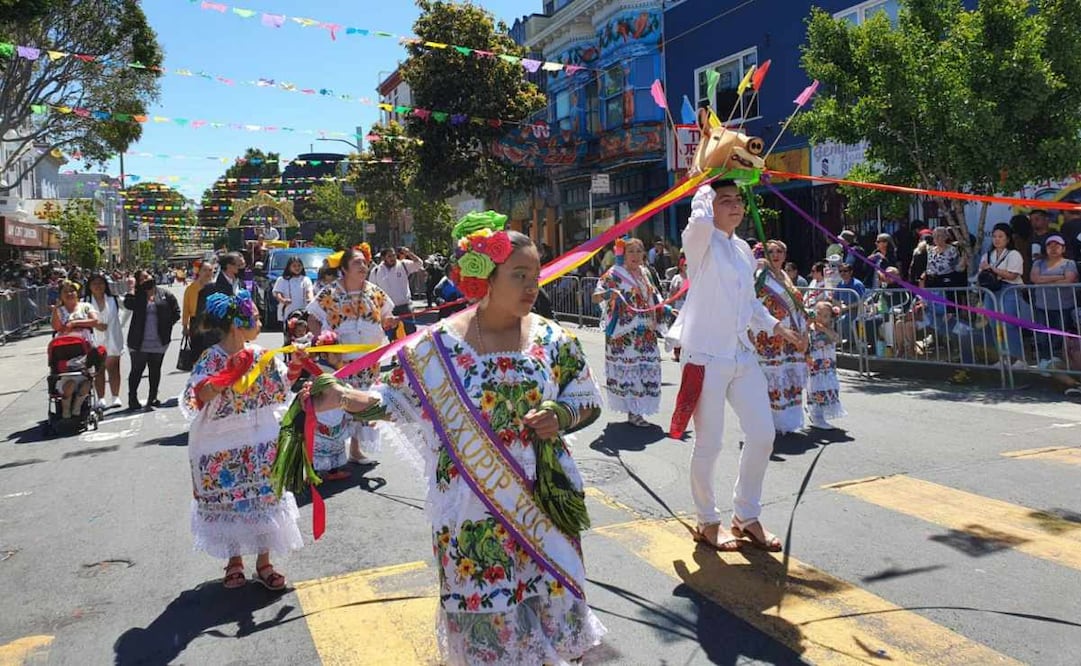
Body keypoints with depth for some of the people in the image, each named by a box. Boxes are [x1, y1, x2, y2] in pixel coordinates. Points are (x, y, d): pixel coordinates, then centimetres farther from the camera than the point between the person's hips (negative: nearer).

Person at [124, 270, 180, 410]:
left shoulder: (165, 294, 4)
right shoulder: (137, 295, 3)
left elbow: (176, 312, 6)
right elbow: (128, 304, -18)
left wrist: (167, 326, -2)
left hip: (159, 342, 1)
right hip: (139, 342, -1)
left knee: (155, 370, 9)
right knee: (137, 370, 4)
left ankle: (153, 398, 18)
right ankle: (132, 398, 12)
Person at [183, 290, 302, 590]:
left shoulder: (260, 355, -1)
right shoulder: (211, 359, -14)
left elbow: (277, 393, 10)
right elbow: (195, 402, -19)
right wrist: (216, 385, -34)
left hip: (259, 441, 4)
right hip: (221, 444, -4)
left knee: (264, 498, 8)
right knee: (227, 501, 10)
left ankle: (263, 563, 23)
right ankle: (234, 562, 30)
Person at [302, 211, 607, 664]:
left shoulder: (553, 340, -4)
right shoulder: (440, 344, -9)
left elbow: (589, 400, 4)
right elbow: (397, 398, -2)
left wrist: (560, 416, -16)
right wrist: (341, 396, -16)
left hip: (538, 499, 2)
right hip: (471, 505, -1)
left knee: (545, 595, 15)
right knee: (479, 599, 11)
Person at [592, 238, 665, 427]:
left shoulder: (645, 273, 12)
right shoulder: (615, 274, -8)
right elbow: (595, 296, -15)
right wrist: (608, 293, -35)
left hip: (645, 333, 7)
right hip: (624, 333, -7)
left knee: (646, 368, 9)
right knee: (627, 368, -4)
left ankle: (635, 410, 20)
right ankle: (633, 413, 4)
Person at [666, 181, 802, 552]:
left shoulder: (744, 249, 14)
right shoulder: (701, 242, -7)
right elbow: (700, 218, -31)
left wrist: (776, 327, 17)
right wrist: (707, 183, -14)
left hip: (742, 354, 7)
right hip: (707, 356, -7)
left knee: (762, 434, 8)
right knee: (709, 444, 1)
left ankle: (747, 516, 26)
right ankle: (707, 523, 21)